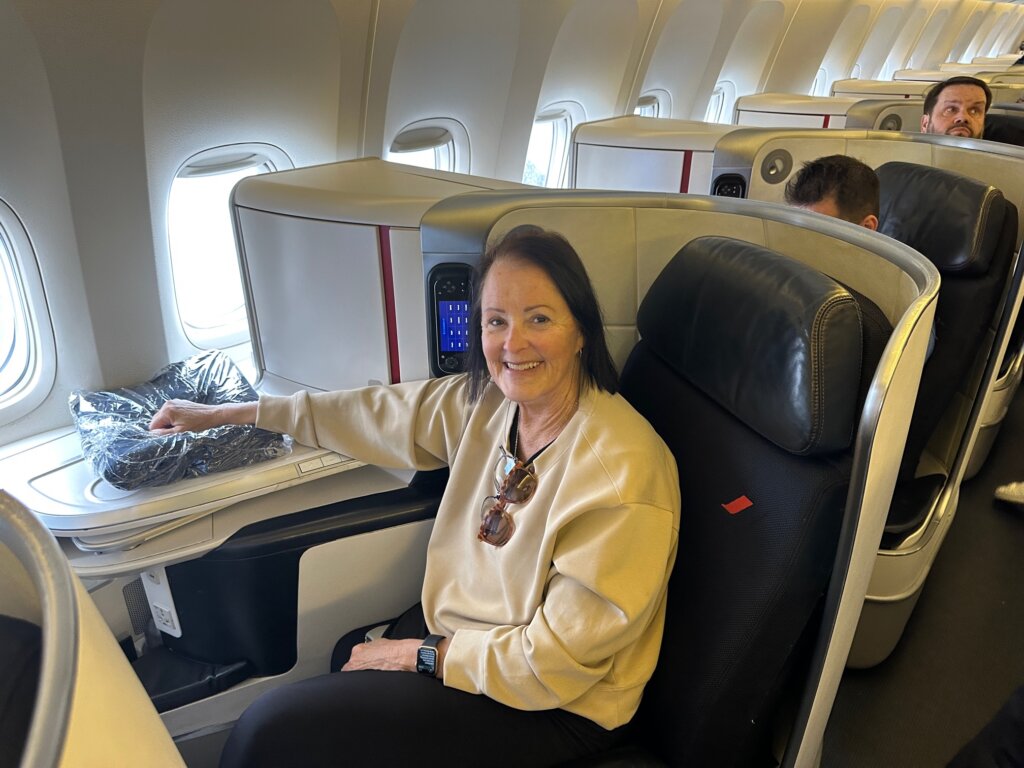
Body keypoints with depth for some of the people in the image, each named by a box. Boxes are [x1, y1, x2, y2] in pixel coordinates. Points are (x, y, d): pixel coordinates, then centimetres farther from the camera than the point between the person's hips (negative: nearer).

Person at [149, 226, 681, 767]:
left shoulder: (621, 474, -28)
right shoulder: (486, 402, -7)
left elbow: (555, 663, -22)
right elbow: (377, 412, 4)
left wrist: (419, 656, -13)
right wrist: (221, 414, 12)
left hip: (555, 707, -5)